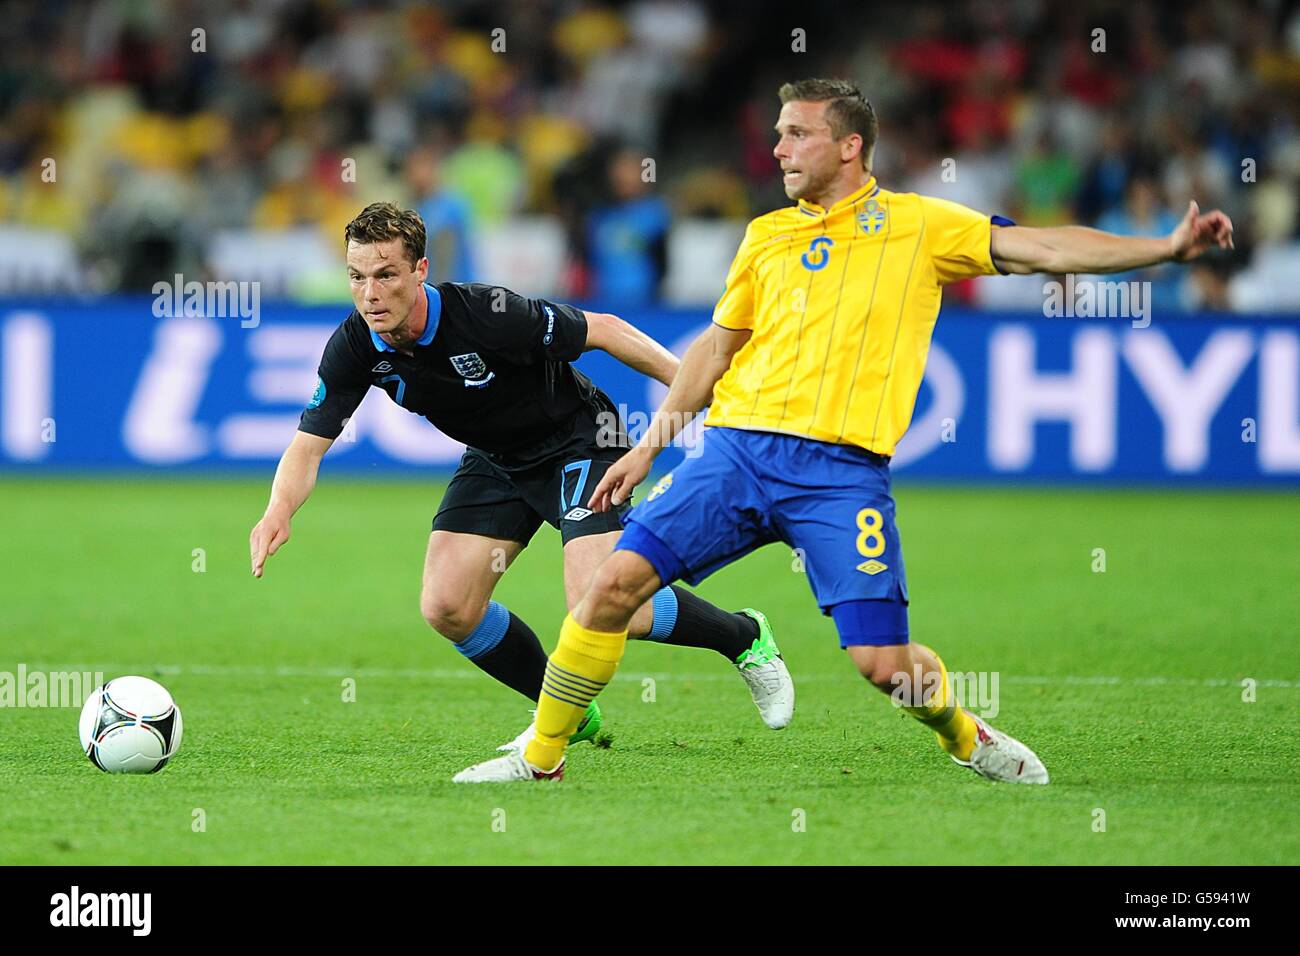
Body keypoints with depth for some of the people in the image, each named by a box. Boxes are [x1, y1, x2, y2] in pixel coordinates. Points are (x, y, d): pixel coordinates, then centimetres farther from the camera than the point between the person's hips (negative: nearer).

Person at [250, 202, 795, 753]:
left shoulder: (486, 314, -32)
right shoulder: (354, 347, -17)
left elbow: (603, 330, -21)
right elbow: (310, 443, -14)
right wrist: (279, 511, -35)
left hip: (579, 442, -6)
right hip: (495, 459, 6)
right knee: (446, 608, -8)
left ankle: (744, 637, 7)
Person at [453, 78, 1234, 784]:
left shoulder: (918, 223, 4)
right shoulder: (766, 235, 16)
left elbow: (1037, 248, -2)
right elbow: (718, 345, 24)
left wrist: (1166, 248, -13)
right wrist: (651, 444, 20)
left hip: (842, 469, -4)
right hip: (737, 447, 4)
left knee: (885, 664, -11)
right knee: (617, 582, -11)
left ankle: (966, 736, 22)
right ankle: (543, 757, 3)